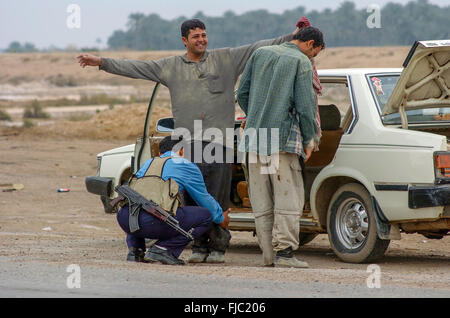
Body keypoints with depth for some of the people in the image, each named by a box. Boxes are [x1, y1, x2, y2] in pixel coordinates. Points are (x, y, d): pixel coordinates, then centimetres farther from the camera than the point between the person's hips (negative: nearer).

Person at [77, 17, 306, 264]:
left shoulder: (225, 59, 12)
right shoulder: (171, 66, 14)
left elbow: (257, 49, 9)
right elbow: (136, 68, 12)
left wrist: (292, 38, 3)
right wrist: (101, 63, 6)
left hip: (218, 139, -1)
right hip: (188, 141, 1)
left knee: (217, 198, -4)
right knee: (193, 198, 0)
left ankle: (218, 246, 5)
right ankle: (199, 246, 9)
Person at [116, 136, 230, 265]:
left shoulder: (149, 163, 35)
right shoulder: (186, 166, 20)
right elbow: (204, 199, 28)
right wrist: (221, 218, 48)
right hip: (155, 222, -6)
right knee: (205, 216, 12)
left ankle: (134, 249, 16)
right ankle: (162, 249, 0)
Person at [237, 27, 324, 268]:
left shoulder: (260, 54, 14)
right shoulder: (302, 62, -3)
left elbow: (242, 93, 16)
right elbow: (305, 105, -9)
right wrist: (309, 140, 2)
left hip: (255, 139, 6)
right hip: (284, 139, -6)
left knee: (261, 201, 7)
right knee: (288, 198, -3)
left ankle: (269, 254, 7)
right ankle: (284, 252, -8)